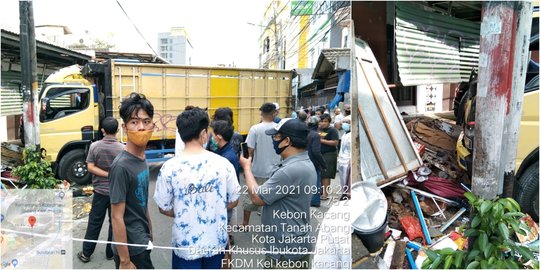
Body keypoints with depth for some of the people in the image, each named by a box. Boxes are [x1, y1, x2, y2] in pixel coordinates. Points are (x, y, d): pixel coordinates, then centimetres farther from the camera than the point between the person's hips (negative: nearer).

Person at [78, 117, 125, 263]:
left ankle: (86, 253, 21)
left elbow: (90, 168, -10)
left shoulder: (94, 146, -7)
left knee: (94, 222, 12)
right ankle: (111, 252, 21)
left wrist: (107, 174, -9)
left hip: (100, 191, 2)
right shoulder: (122, 148, -12)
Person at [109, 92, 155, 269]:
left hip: (142, 243, 8)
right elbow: (117, 217, -20)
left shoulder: (142, 159, 1)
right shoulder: (121, 166, -22)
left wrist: (149, 235, 14)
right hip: (132, 249, -8)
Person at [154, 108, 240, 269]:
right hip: (216, 241, 2)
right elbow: (233, 201, -2)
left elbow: (164, 208, -6)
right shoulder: (223, 164, -12)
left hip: (186, 244, -1)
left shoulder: (169, 168, -16)